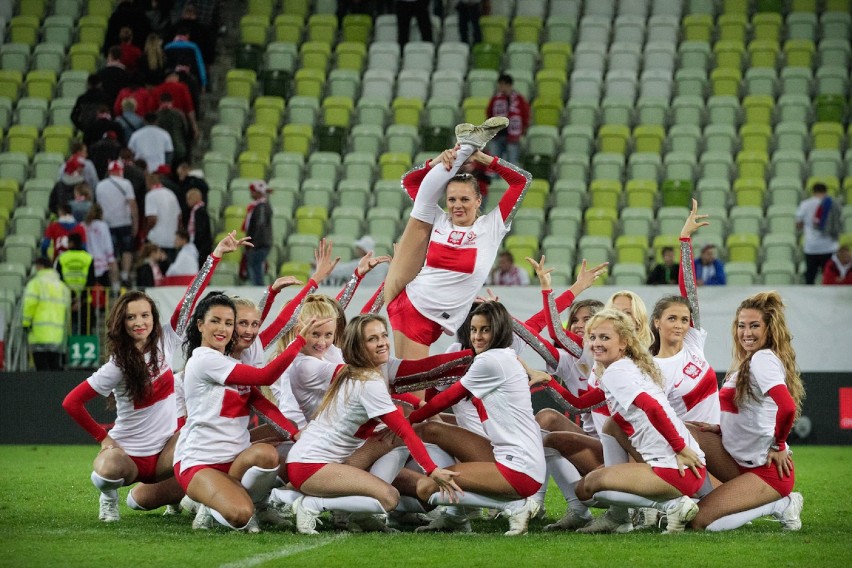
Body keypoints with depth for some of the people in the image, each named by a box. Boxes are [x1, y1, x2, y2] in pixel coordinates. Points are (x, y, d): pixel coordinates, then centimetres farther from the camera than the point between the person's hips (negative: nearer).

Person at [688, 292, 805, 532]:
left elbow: (787, 407, -29)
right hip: (743, 464, 9)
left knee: (700, 521, -17)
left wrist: (777, 446, -14)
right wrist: (721, 428, 5)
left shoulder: (763, 359, -15)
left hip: (768, 469, -9)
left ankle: (779, 505, -4)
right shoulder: (747, 362, 14)